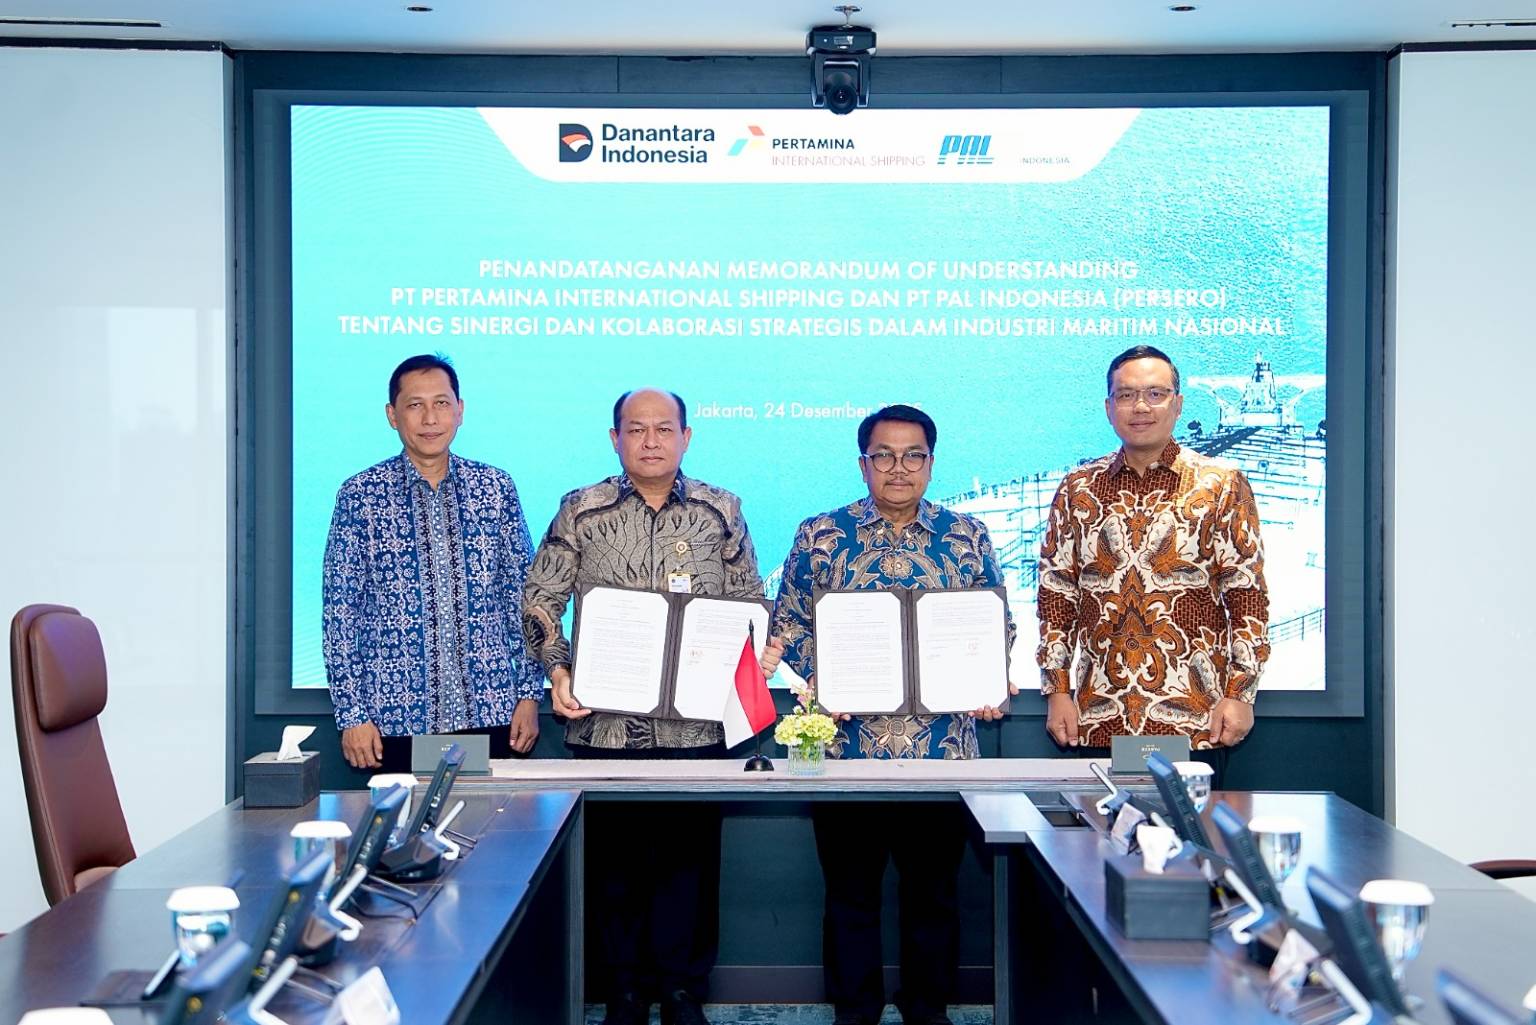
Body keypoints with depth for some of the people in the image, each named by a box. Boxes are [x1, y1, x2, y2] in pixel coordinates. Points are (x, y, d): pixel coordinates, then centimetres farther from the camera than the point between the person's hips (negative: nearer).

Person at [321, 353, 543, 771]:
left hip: (491, 713, 2)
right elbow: (340, 609, -1)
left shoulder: (496, 488, 5)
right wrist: (352, 713, -5)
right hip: (397, 719, -1)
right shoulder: (360, 495, -1)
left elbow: (523, 595, 7)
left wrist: (530, 692, 2)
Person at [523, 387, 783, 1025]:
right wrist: (557, 670, -9)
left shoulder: (721, 512, 5)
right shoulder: (581, 511, 3)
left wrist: (761, 651, -6)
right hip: (606, 724, 0)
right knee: (616, 863, 8)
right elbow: (540, 602, 5)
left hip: (696, 724, 0)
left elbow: (750, 604, 12)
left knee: (689, 858, 6)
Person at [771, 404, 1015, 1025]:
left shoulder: (967, 537, 6)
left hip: (942, 746, 1)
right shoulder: (821, 535, 4)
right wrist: (820, 681, -11)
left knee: (934, 888, 10)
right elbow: (788, 622, 5)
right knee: (850, 888, 9)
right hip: (846, 743, -1)